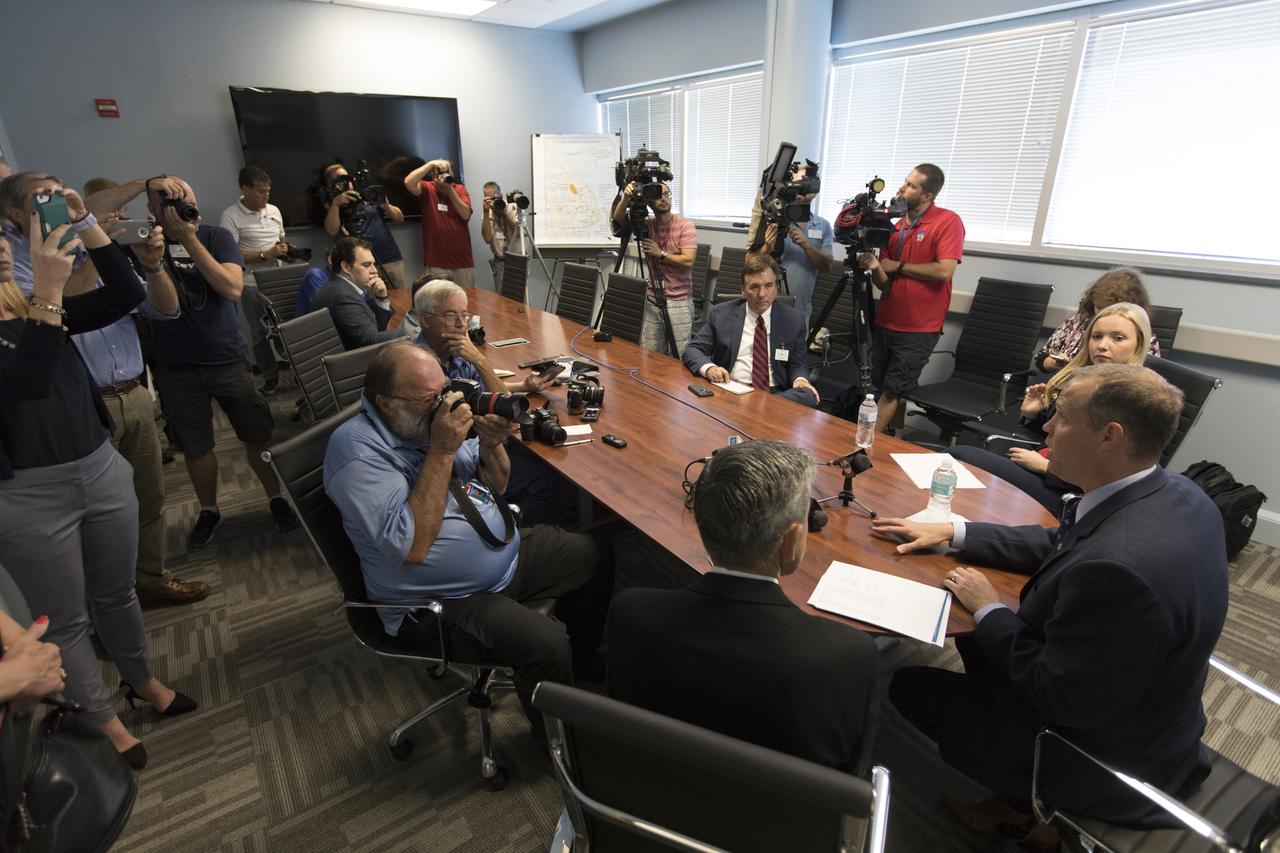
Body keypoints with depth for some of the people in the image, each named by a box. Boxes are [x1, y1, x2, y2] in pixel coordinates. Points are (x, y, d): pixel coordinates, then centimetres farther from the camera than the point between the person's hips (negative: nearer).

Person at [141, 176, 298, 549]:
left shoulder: (216, 236, -3)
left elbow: (233, 288, -16)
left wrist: (189, 239, -20)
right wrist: (144, 184, -19)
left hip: (228, 359, 0)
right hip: (176, 368, 1)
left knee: (258, 435, 5)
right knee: (196, 447, 10)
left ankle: (276, 498, 25)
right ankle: (208, 510, 31)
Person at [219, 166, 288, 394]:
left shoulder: (274, 210, 8)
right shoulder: (231, 216, -9)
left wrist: (285, 249, -2)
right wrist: (265, 255, -19)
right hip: (253, 285, -4)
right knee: (260, 333, 7)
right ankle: (270, 376, 18)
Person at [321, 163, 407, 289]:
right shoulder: (332, 209, 11)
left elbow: (400, 218, 13)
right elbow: (332, 231, -9)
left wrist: (386, 205, -5)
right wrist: (335, 203, -15)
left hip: (392, 259, 3)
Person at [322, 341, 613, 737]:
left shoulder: (432, 414, 0)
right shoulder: (356, 449, -22)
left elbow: (495, 487, 9)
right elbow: (412, 548, -30)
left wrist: (491, 446, -14)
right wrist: (442, 450, -29)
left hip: (509, 553, 8)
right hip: (443, 601, -8)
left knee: (596, 555, 10)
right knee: (545, 645, -27)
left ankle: (583, 659, 32)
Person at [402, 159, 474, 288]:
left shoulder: (460, 189, 5)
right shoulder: (427, 189, -1)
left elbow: (466, 215, -9)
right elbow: (408, 183, -20)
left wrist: (450, 189, -14)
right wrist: (431, 164, -19)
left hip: (463, 261, 2)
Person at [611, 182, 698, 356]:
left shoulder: (685, 225, -5)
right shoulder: (647, 224, 6)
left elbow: (688, 260, -15)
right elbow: (618, 218, -8)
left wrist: (660, 253, -15)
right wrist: (626, 197, -24)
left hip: (679, 301, -4)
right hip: (652, 300, 4)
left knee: (678, 358, -3)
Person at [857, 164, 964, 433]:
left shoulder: (948, 222, -8)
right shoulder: (893, 224, 8)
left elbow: (944, 271, -20)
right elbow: (884, 283, 7)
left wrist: (898, 265, -10)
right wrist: (875, 267, -15)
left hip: (919, 329, -6)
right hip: (885, 323, 6)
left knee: (892, 392, -2)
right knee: (886, 389, 13)